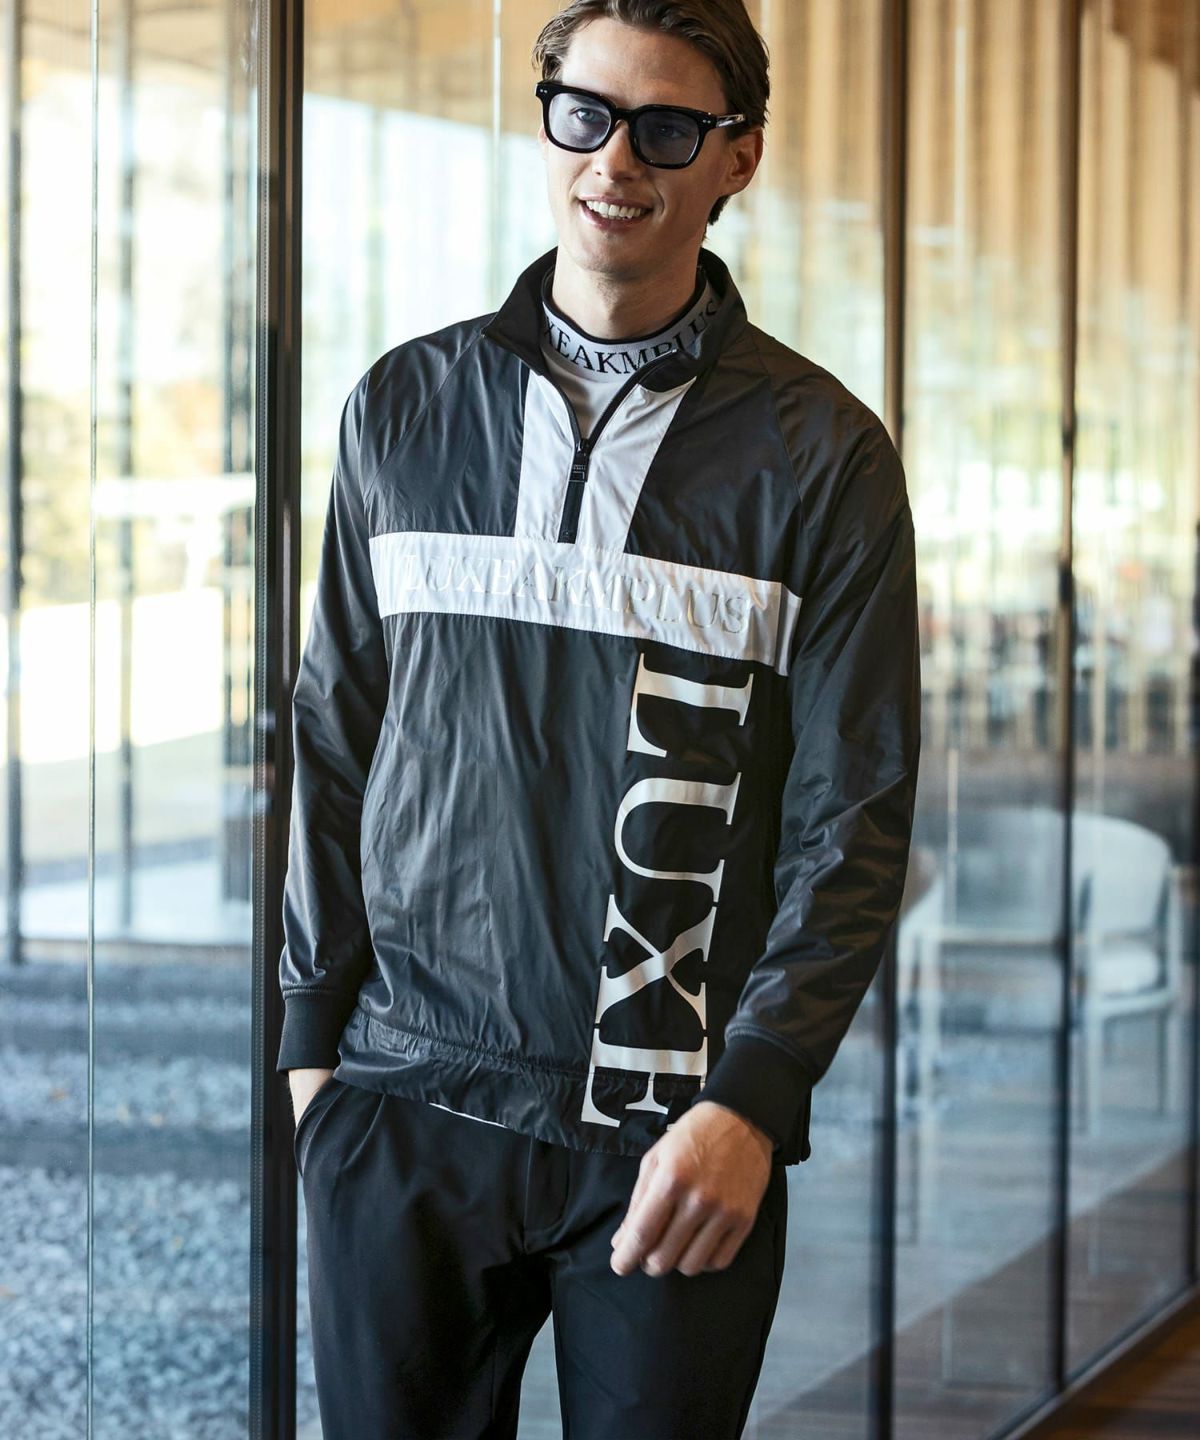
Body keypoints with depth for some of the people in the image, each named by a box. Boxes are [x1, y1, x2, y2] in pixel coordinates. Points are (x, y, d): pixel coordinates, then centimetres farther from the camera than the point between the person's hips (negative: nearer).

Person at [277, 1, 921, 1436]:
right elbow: (335, 740, 14)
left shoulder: (820, 451, 1)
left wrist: (754, 1101, -12)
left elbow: (855, 816, -2)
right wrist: (314, 1031, 9)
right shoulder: (404, 409, 9)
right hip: (408, 1098, 2)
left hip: (677, 1130, -2)